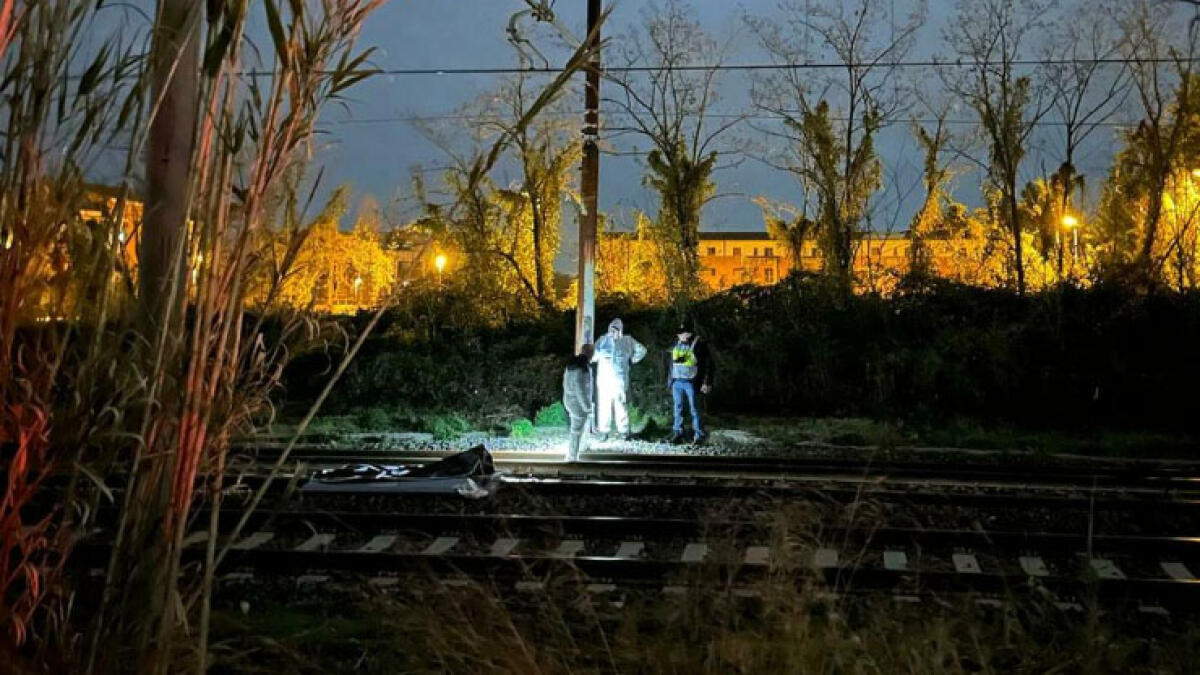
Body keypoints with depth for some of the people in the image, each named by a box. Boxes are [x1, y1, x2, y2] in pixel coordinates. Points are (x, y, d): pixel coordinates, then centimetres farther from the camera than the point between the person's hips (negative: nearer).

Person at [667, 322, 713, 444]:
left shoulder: (698, 345, -5)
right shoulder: (676, 346, 13)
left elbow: (708, 364, -6)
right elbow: (671, 365, 20)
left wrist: (706, 383, -11)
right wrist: (670, 382, 17)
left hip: (691, 382, -5)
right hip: (677, 382, 5)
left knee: (694, 410, -2)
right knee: (678, 409, 9)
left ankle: (699, 435, 3)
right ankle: (677, 433, 15)